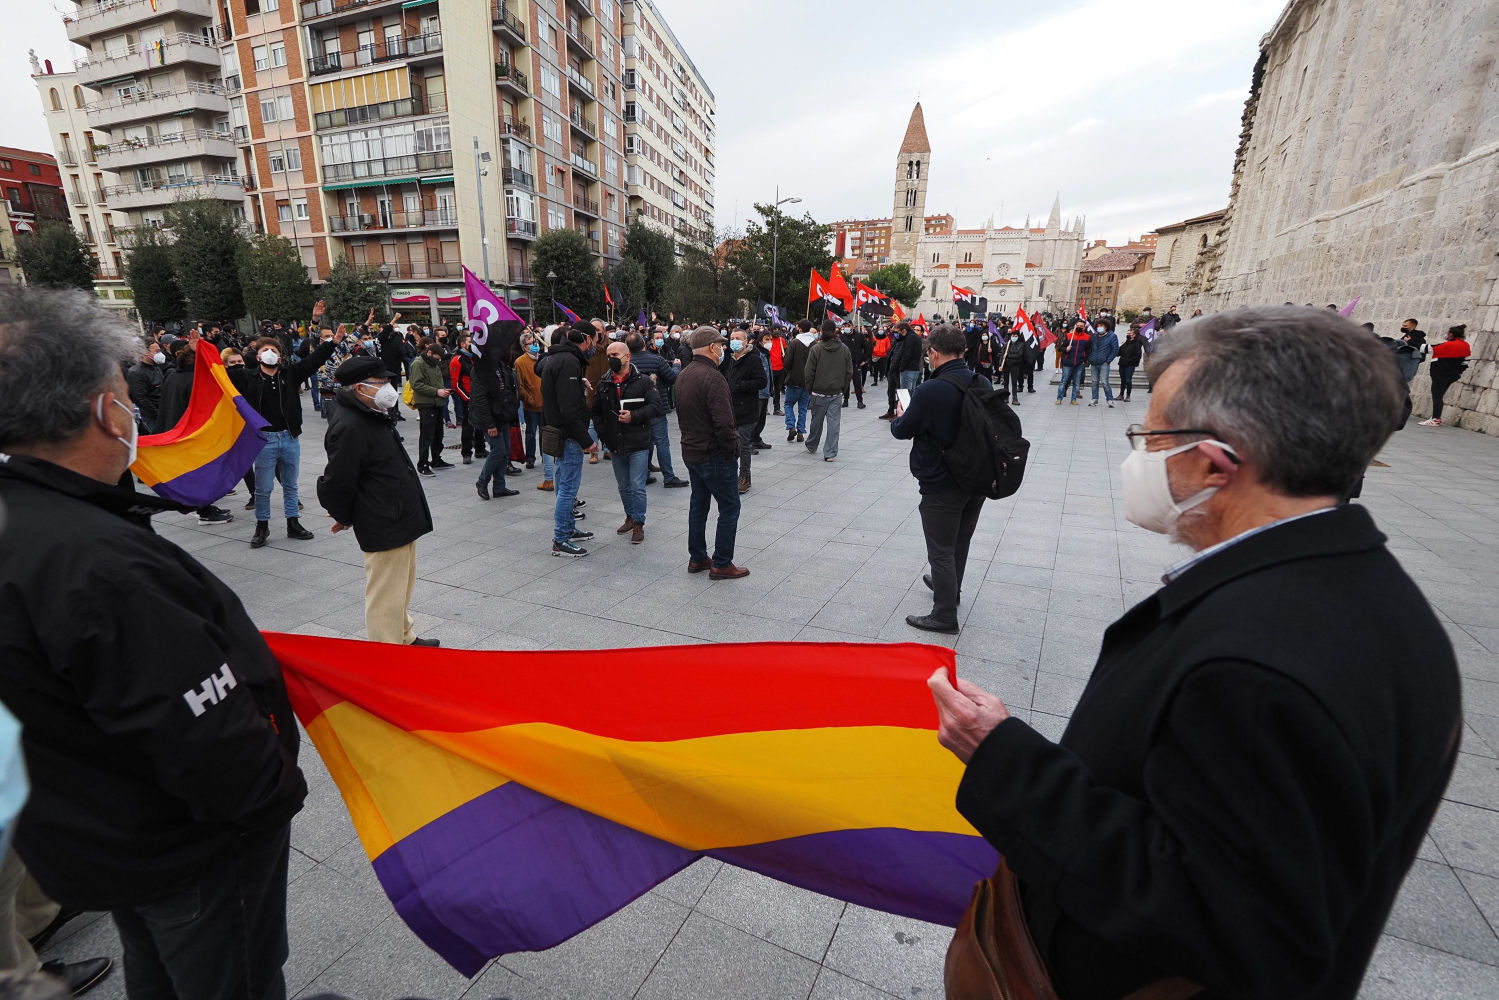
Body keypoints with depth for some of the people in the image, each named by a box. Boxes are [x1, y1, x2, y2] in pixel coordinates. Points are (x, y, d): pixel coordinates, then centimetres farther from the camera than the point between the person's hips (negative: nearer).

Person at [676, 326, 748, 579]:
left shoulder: (683, 375, 10)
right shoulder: (712, 377, -21)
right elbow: (723, 422, -26)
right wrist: (732, 449, -14)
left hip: (690, 451, 10)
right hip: (715, 454, -9)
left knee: (698, 504, 18)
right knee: (729, 507, 1)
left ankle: (697, 558, 26)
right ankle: (721, 564, 6)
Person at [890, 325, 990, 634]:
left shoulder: (929, 391, -24)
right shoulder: (982, 384, -2)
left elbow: (903, 431, -12)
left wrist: (899, 418, 11)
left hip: (942, 485, -7)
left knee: (941, 551, 6)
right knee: (960, 541, 25)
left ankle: (944, 615, 16)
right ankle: (949, 586, 47)